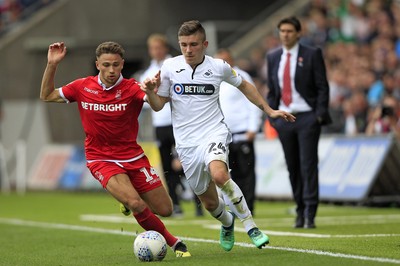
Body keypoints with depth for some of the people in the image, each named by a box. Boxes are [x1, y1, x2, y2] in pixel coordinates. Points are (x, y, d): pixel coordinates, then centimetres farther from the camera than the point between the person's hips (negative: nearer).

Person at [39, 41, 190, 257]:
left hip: (133, 157, 1)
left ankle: (128, 201, 33)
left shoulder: (131, 88, -11)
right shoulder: (83, 87, -3)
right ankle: (172, 242, -2)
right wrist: (51, 65, -5)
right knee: (136, 204, -24)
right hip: (101, 160, -1)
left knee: (165, 209, 1)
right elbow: (47, 96, 9)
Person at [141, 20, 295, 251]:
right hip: (186, 143, 2)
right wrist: (149, 92, -16)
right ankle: (227, 223, 45)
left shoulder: (219, 67, -2)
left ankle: (250, 225, -18)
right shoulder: (170, 67, -2)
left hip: (214, 133, -2)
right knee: (210, 202, 8)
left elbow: (244, 86, 18)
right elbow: (158, 105, 6)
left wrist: (269, 110, 17)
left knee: (219, 175, -35)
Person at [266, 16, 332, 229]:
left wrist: (320, 115, -11)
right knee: (292, 167, 7)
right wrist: (272, 116, 7)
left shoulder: (312, 55, -2)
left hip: (307, 118, -4)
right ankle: (300, 212, 14)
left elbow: (322, 87, -3)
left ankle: (310, 214, -8)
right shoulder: (272, 57, 11)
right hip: (283, 120, 4)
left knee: (308, 165, -8)